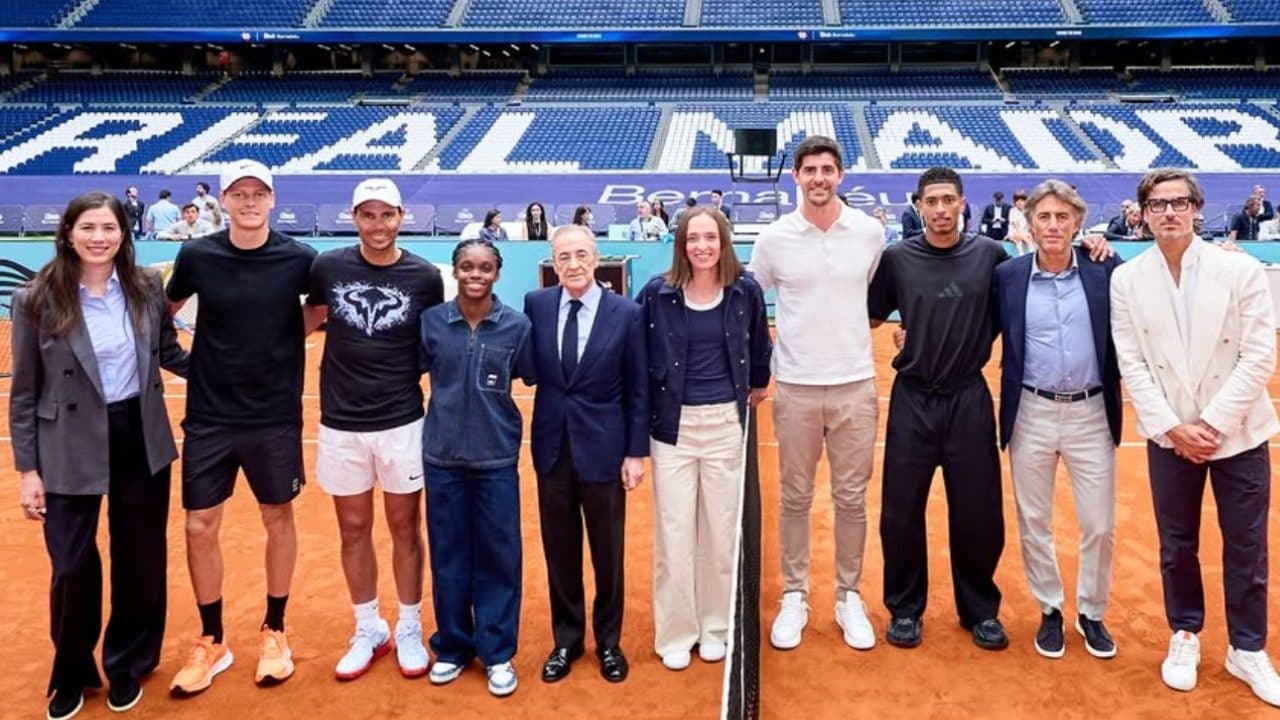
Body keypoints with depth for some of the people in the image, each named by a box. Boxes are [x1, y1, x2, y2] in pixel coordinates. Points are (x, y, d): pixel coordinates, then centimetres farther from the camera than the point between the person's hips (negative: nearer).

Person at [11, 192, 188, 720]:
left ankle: (127, 665, 35)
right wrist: (27, 469, -4)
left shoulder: (147, 288, -2)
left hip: (142, 442, 3)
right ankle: (71, 674, 31)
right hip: (71, 452, -2)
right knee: (73, 568, 4)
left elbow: (169, 353, 13)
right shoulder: (37, 300, -9)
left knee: (141, 561, 12)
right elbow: (24, 393, -4)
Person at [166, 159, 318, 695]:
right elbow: (166, 309, 12)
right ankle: (211, 640, 24)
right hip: (209, 416, 1)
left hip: (276, 416, -1)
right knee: (200, 526, 5)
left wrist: (286, 333, -3)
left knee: (278, 519, 10)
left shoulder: (298, 259, -8)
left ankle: (274, 632, 28)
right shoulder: (197, 256, -4)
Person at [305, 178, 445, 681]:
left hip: (402, 423, -1)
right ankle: (369, 630, 30)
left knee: (405, 528, 10)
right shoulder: (328, 267, -3)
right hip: (340, 423, 2)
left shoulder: (424, 277, -5)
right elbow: (310, 320, 13)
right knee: (354, 531, 12)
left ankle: (409, 630, 27)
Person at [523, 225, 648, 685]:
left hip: (603, 446, -2)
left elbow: (637, 389, -4)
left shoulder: (626, 313, -8)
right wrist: (537, 435, -1)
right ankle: (566, 639, 31)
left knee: (607, 551, 11)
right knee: (559, 550, 13)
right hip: (552, 445, 2)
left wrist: (636, 452, -6)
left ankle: (608, 642, 30)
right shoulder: (535, 304, -1)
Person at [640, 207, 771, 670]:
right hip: (672, 424, -1)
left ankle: (717, 626, 26)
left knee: (722, 528, 9)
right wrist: (643, 414, 3)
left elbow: (759, 346, 14)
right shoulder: (658, 293, -6)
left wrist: (757, 385, 20)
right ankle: (675, 633, 19)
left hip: (726, 423, 1)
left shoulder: (745, 290, -3)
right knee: (674, 532, 4)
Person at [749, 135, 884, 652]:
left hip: (856, 386, 1)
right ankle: (794, 597, 23)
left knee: (851, 499, 9)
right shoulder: (774, 239, -3)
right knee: (795, 499, 9)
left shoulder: (871, 232, -1)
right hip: (795, 389, -1)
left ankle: (849, 597, 24)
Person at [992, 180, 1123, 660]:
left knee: (1100, 525, 8)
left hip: (1091, 414, 0)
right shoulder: (1007, 275, -2)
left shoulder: (1104, 271, -3)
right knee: (1034, 524, 11)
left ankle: (1092, 613, 29)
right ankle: (1050, 611, 30)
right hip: (1031, 414, 0)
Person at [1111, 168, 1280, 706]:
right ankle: (1185, 636, 30)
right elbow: (1131, 365, -4)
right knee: (1177, 545, 11)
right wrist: (1171, 427, -12)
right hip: (1169, 436, 1)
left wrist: (1214, 423, -15)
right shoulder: (1126, 280, -2)